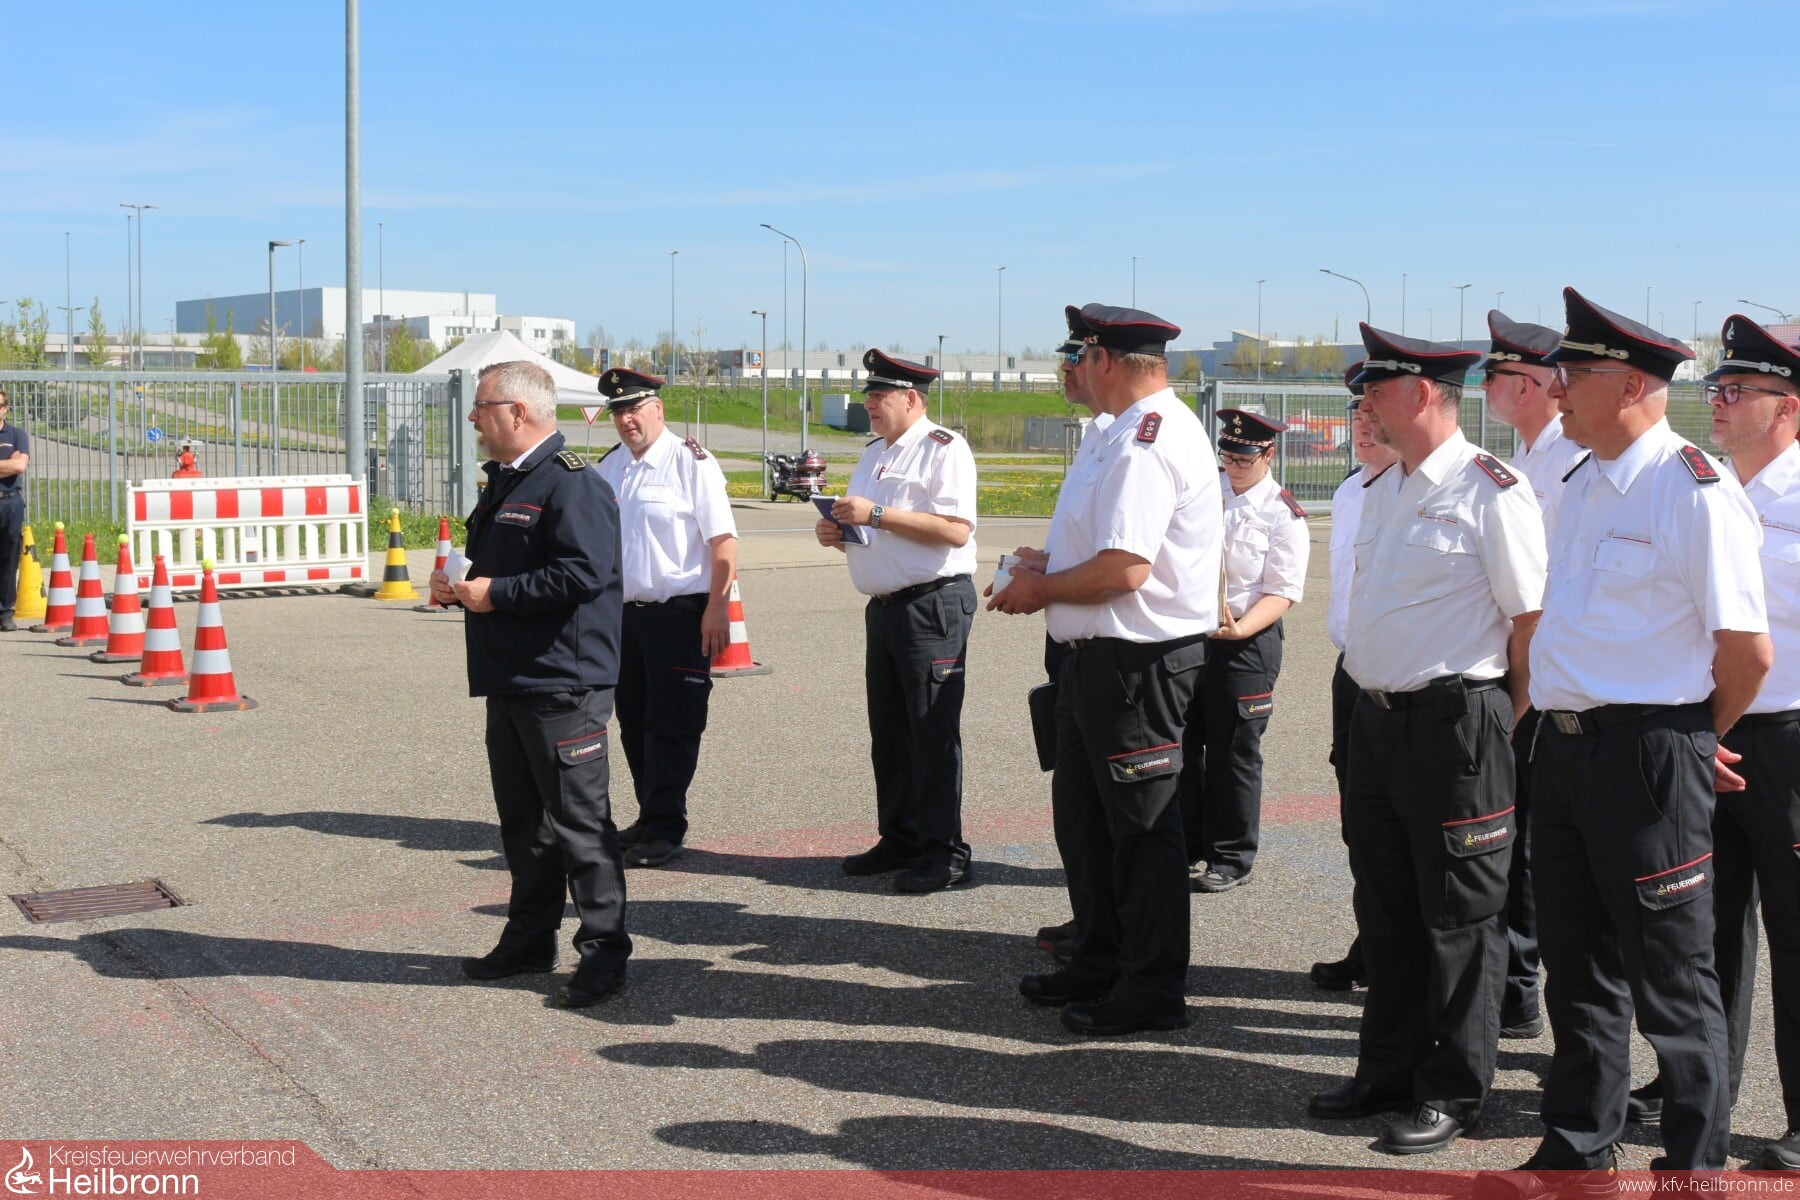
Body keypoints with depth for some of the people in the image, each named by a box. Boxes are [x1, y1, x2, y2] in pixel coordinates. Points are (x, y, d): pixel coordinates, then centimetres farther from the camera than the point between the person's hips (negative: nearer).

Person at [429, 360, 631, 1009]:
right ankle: (530, 938, 29)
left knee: (578, 819, -3)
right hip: (509, 680, 10)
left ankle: (604, 951, 5)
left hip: (562, 684, -10)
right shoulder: (504, 481, 17)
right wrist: (457, 584, 6)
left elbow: (583, 573, -26)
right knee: (522, 816, 17)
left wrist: (493, 593, -19)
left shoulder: (571, 484, -15)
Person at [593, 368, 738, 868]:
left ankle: (665, 829, 4)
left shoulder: (691, 463, -8)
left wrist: (717, 608, -18)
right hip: (623, 613, 7)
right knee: (634, 722, 12)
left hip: (679, 613, -7)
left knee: (671, 725, -3)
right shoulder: (607, 468, 12)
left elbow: (723, 541, -12)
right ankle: (650, 819, 23)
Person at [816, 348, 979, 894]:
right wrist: (837, 532, 4)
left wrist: (877, 514, -21)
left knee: (933, 733, -6)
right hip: (884, 606, 9)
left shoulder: (942, 448, -9)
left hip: (932, 606, -9)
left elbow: (956, 529, -22)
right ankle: (899, 840, 23)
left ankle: (943, 853, 0)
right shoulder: (874, 454, 19)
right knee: (889, 733, 13)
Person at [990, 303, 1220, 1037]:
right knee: (1082, 812, 19)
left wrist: (1044, 588, -12)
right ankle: (1098, 963, 33)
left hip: (1138, 661, -11)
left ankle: (1154, 990, 11)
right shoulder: (1129, 433, 15)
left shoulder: (1148, 440, -19)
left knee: (1142, 824, -1)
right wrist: (1051, 563, 9)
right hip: (1100, 655, 11)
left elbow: (1125, 569, -27)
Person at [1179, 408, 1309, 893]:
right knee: (1183, 744, 11)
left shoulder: (1283, 514, -7)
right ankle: (1188, 847, 25)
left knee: (1233, 754, 2)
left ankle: (1231, 861, 13)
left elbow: (1283, 592, -11)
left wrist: (1240, 629, -25)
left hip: (1247, 643, -5)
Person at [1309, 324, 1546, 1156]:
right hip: (1377, 716, 8)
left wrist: (1508, 720, -5)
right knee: (1386, 910, 15)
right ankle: (1388, 1071, 28)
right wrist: (1372, 697, 17)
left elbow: (1533, 620, -11)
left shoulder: (1490, 493, -13)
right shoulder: (1382, 492, 13)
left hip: (1455, 723, -8)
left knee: (1460, 917, 3)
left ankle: (1453, 1093, 15)